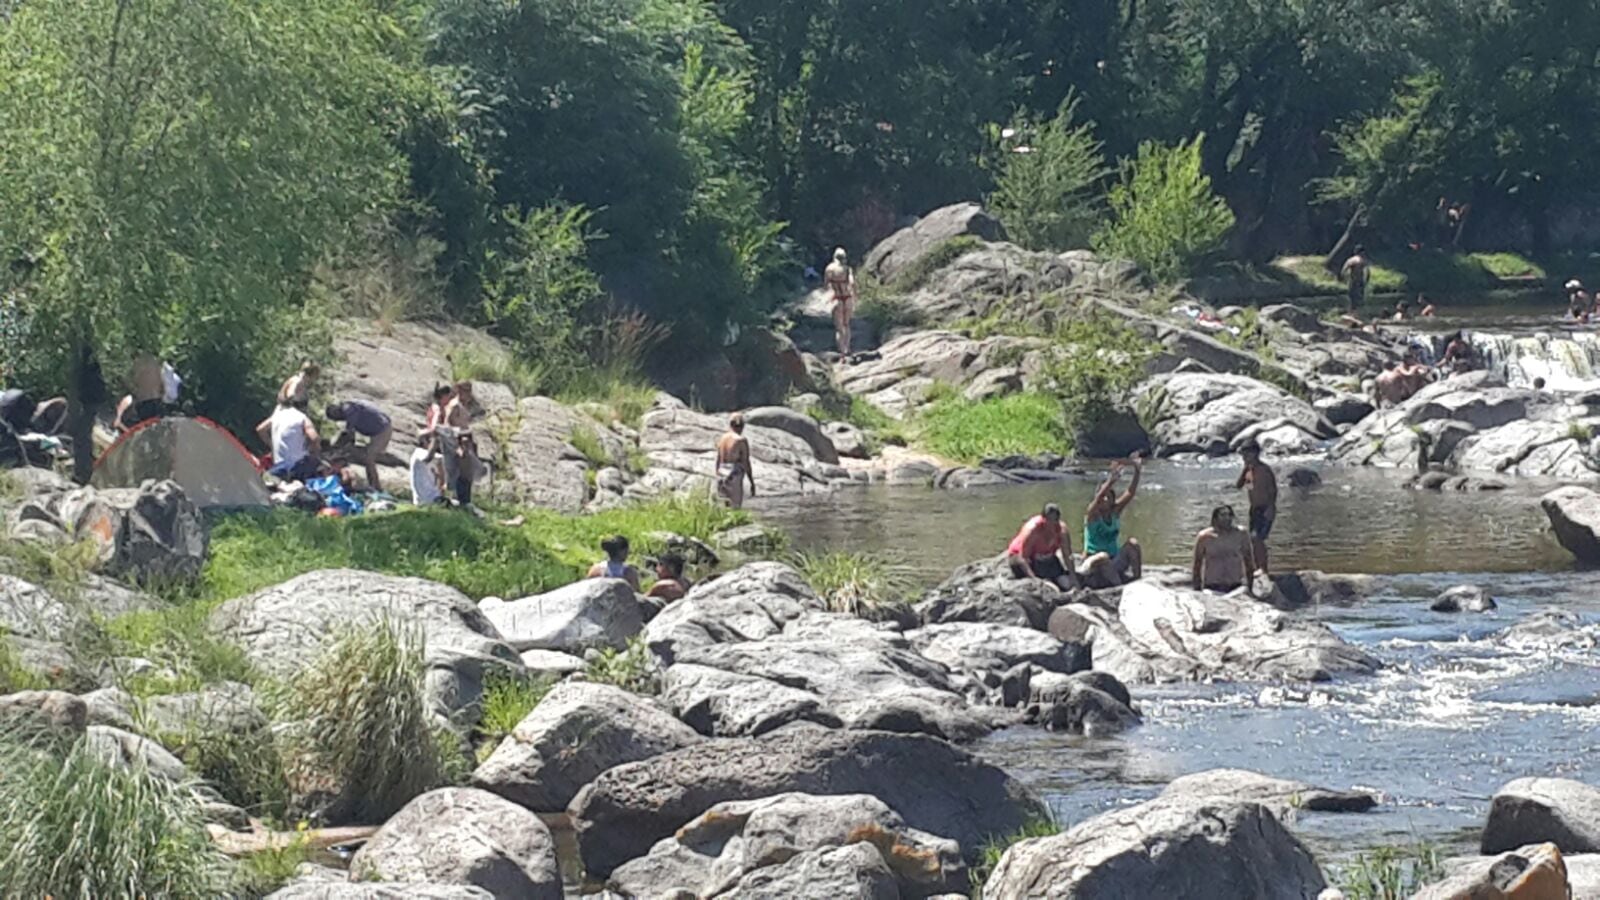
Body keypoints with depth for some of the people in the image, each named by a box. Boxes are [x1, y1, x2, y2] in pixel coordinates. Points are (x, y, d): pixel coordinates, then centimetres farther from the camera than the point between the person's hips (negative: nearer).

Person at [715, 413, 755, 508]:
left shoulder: (722, 439, 8)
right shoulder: (742, 440, -11)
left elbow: (718, 461, 13)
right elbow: (746, 463, -12)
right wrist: (752, 483, -5)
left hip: (722, 476, 7)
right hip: (735, 479, -7)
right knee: (735, 509, -4)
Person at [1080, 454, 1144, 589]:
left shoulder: (1115, 512, 4)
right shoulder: (1092, 514, -9)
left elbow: (1130, 493, -7)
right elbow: (1098, 499, -30)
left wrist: (1137, 472, -22)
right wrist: (1110, 482, -48)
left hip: (1113, 561, 5)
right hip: (1093, 560, -5)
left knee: (1133, 544, -17)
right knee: (1103, 557, -38)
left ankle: (1138, 577, -20)